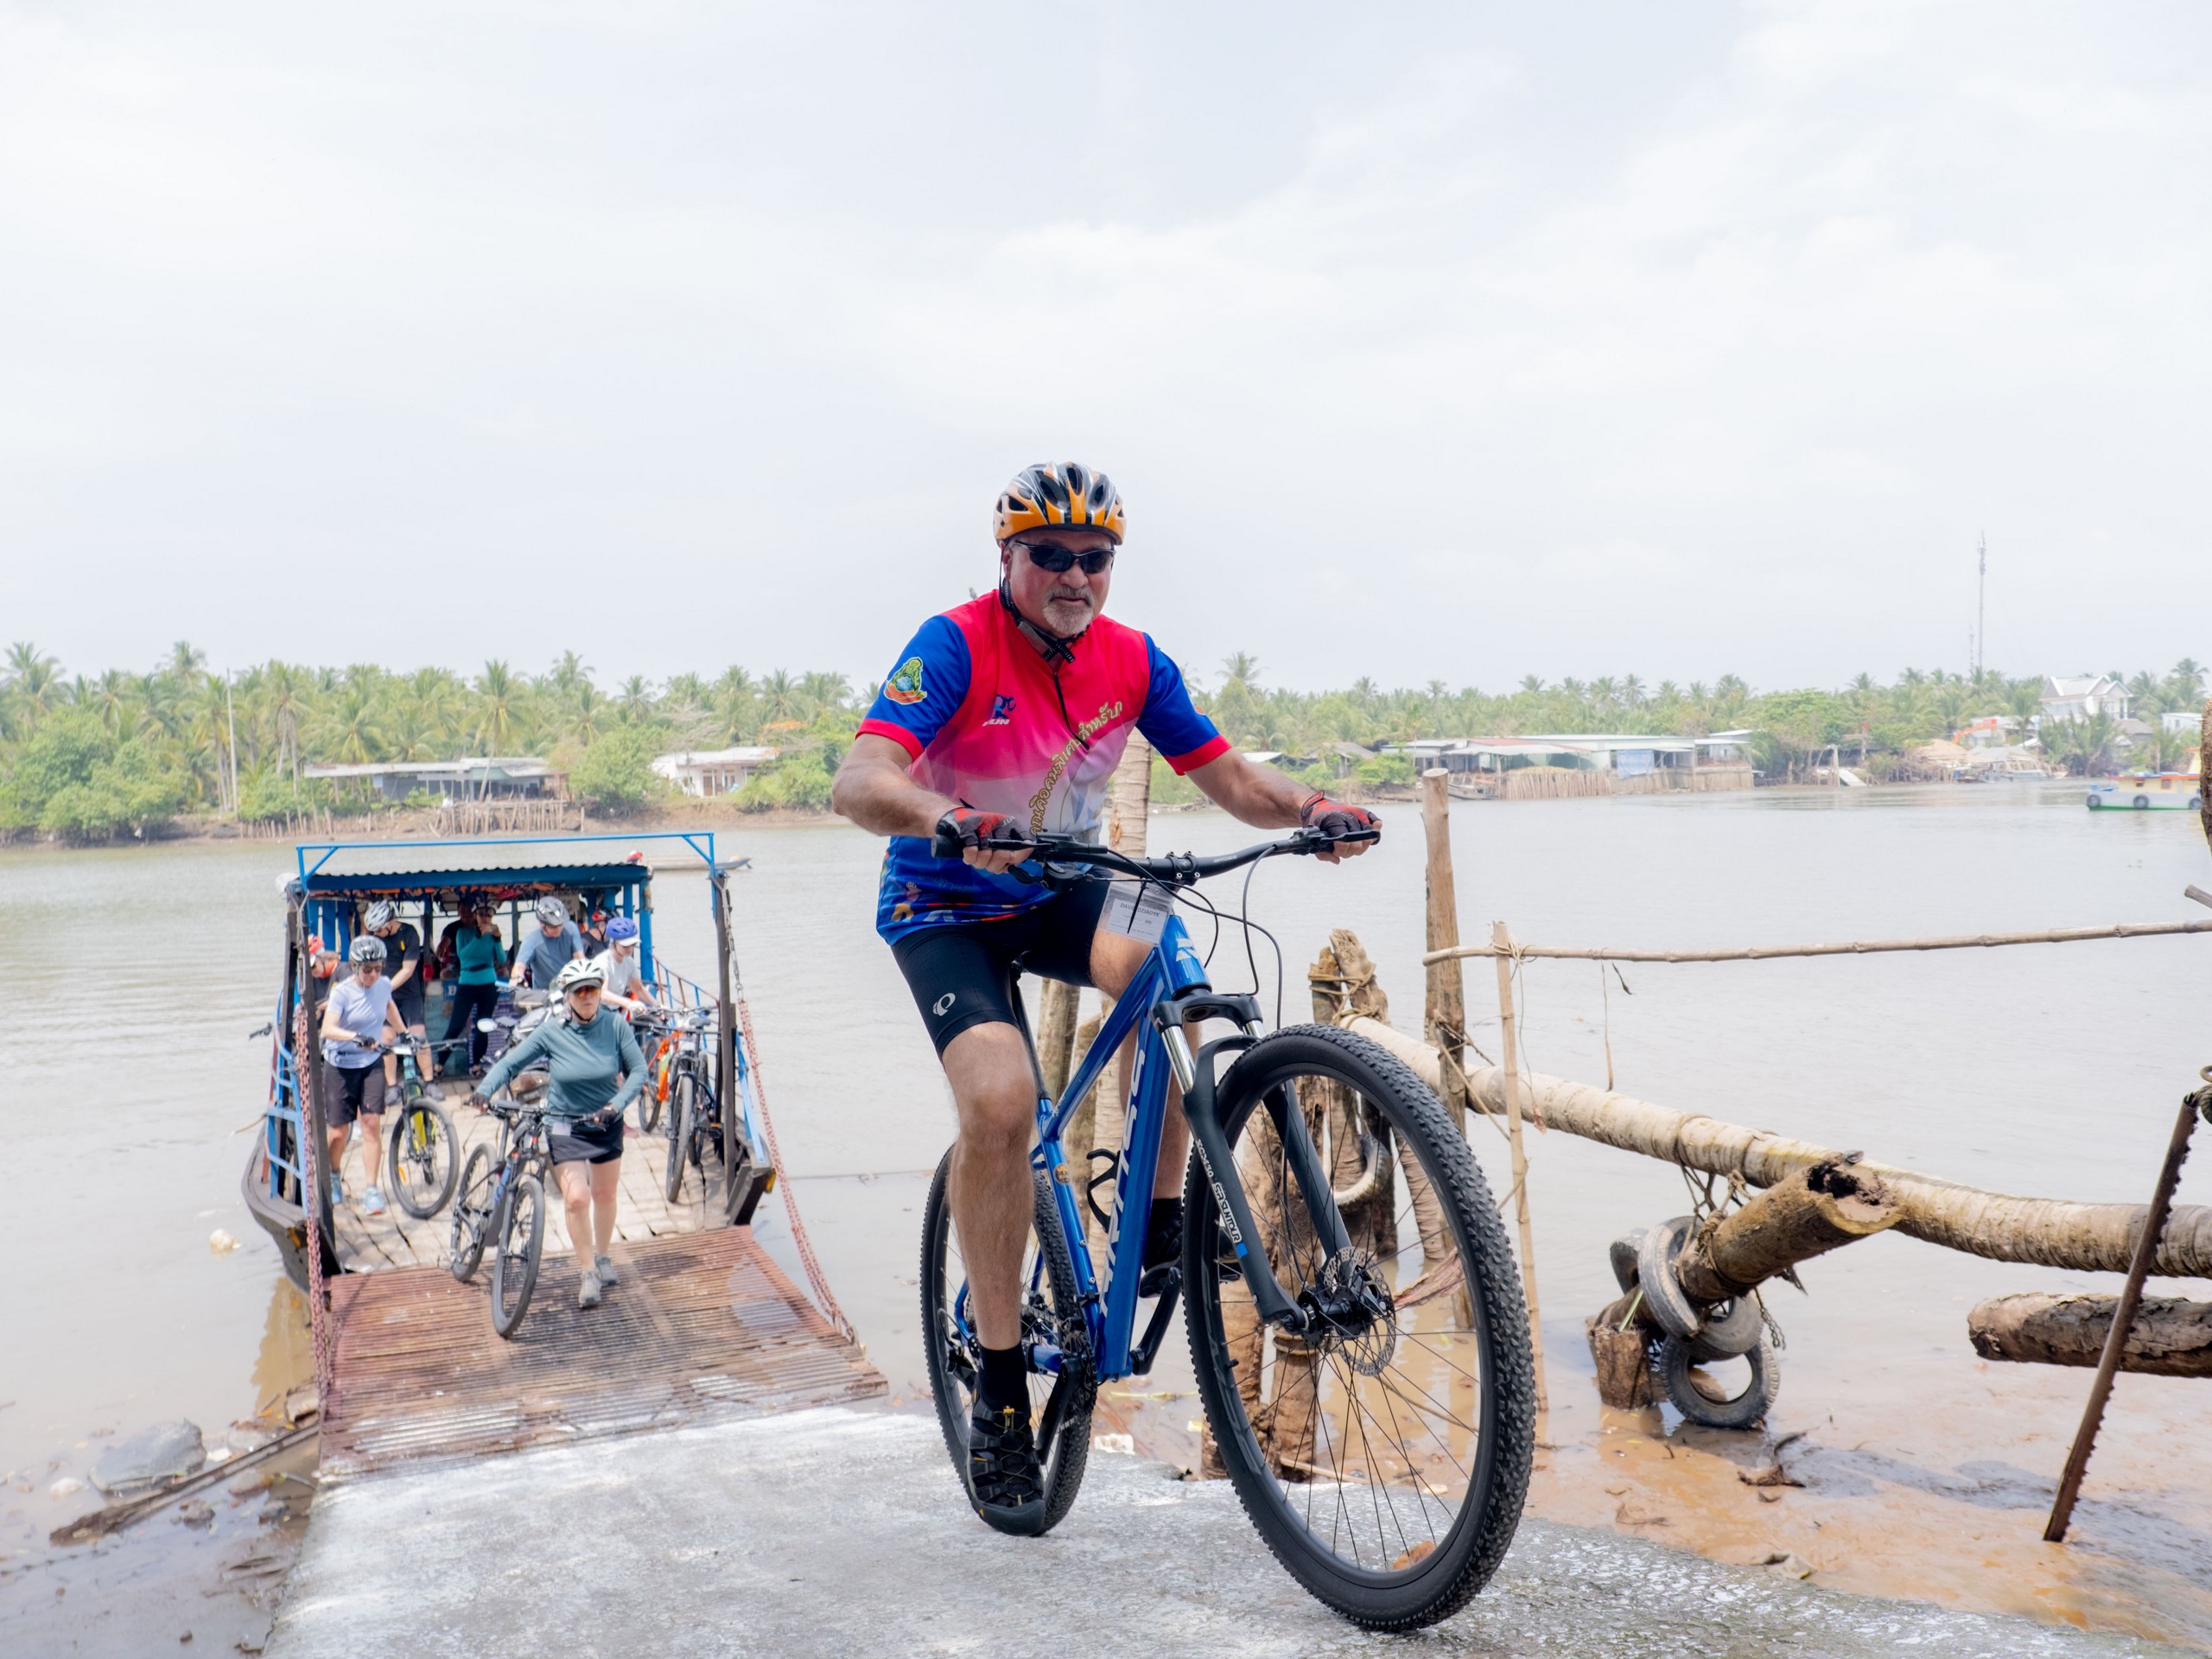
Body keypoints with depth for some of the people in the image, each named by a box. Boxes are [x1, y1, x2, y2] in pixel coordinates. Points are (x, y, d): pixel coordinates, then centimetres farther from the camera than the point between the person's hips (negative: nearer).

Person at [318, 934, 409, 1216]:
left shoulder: (384, 985, -2)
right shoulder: (342, 992, -16)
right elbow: (327, 1029, -30)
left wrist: (402, 1031, 23)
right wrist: (356, 1037, -44)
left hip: (371, 1064, 3)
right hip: (341, 1066, -2)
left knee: (371, 1124, -10)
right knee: (338, 1132, 5)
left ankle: (371, 1190, -6)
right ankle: (333, 1177, 34)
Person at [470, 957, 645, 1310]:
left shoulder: (615, 1024, -13)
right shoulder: (551, 1031, -15)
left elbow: (638, 1069, -11)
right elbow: (510, 1063, -10)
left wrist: (616, 1105, -24)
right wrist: (484, 1089, -27)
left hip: (607, 1123, 2)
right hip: (565, 1125, -2)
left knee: (605, 1194, 15)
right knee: (576, 1198, -14)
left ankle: (603, 1259, 37)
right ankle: (589, 1273, 0)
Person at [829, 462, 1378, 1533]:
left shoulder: (1132, 662, -6)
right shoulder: (956, 646, -21)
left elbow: (1229, 780, -4)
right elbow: (858, 781, -34)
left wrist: (1313, 810, -25)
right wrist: (950, 824, -55)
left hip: (1061, 891, 4)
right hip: (946, 908, -4)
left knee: (1158, 971, -30)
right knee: (999, 1101, -25)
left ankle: (1161, 1216, -9)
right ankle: (999, 1390, -11)